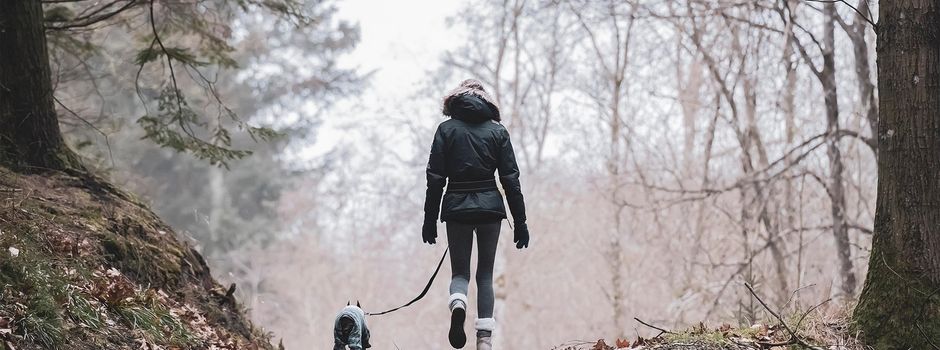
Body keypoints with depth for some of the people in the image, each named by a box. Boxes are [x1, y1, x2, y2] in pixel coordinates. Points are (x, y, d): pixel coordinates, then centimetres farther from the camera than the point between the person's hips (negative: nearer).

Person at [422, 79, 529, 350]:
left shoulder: (447, 129, 2)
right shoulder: (497, 131, 5)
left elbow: (435, 178, -2)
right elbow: (510, 179, 2)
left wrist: (430, 219, 2)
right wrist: (520, 222, 5)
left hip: (457, 207, -1)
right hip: (490, 206, 1)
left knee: (460, 272, 9)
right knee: (485, 274, 10)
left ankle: (458, 304, -25)